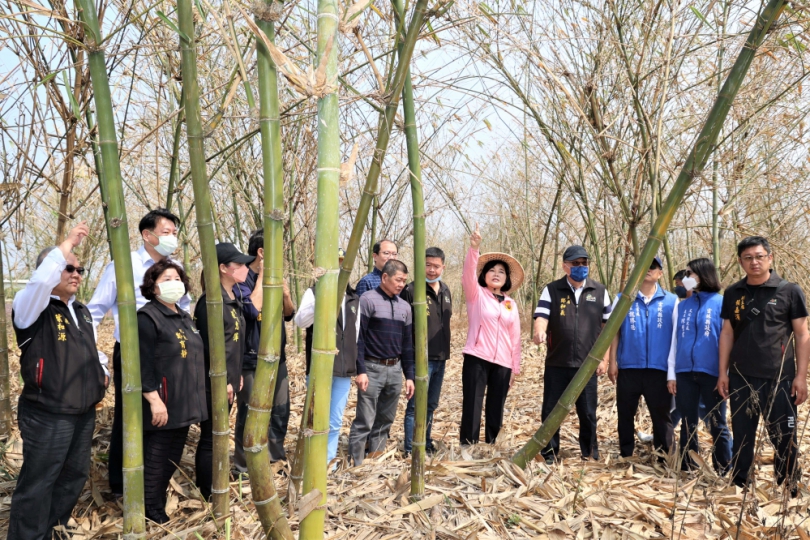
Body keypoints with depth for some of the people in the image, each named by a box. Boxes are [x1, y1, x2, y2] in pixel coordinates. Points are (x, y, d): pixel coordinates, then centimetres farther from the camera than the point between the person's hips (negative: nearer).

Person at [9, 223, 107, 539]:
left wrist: (99, 375, 14)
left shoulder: (81, 311, 14)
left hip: (84, 412, 8)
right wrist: (68, 243, -27)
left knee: (75, 476, 18)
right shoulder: (32, 307, -11)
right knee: (38, 484, 0)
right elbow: (41, 280, -34)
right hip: (47, 415, -8)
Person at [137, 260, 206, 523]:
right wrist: (154, 399, -24)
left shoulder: (183, 317, 15)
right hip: (163, 405, -9)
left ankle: (159, 508, 31)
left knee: (172, 459, 17)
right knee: (156, 460, 3)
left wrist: (194, 398, 22)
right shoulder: (148, 317, -13)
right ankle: (153, 516, 16)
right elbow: (143, 364, -20)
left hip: (183, 405, 9)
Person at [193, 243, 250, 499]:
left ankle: (211, 491, 30)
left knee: (217, 436, 17)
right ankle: (207, 498, 13)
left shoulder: (232, 300, 11)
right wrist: (222, 381, -18)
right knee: (210, 439, 1)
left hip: (228, 380, 9)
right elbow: (210, 345, -20)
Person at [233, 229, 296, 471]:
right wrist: (262, 277, -19)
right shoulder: (241, 280, -12)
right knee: (250, 415, 1)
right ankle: (244, 466, 15)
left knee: (280, 411, 15)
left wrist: (285, 293, -7)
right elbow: (252, 309, -27)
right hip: (252, 360, -7)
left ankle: (276, 456, 31)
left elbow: (289, 314, 12)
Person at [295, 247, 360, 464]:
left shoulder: (354, 299, 13)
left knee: (335, 423, 11)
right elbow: (300, 321, -19)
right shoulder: (315, 292, -2)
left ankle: (328, 461, 24)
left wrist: (355, 365, 17)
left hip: (344, 370, 5)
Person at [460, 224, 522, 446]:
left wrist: (515, 368, 12)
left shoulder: (511, 304, 13)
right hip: (477, 359, -4)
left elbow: (515, 338, 15)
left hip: (502, 363, 4)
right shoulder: (476, 294, 3)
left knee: (495, 411, 8)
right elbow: (468, 273, -17)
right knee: (472, 408, -5)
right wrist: (474, 248, -33)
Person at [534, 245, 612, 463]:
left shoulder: (600, 291, 5)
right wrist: (539, 332, -32)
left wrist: (604, 358, 2)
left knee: (588, 413, 9)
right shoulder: (551, 290, 1)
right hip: (556, 363, 0)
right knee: (550, 412, 6)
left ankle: (590, 456, 26)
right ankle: (549, 454, 20)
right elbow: (541, 316, -8)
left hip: (587, 364, 1)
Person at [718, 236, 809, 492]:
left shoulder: (789, 291, -1)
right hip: (741, 378, 3)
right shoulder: (732, 294, 7)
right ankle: (739, 487, 24)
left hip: (780, 378, -2)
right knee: (742, 437, 11)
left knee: (785, 438, 5)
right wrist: (723, 372, 6)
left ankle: (789, 491, 20)